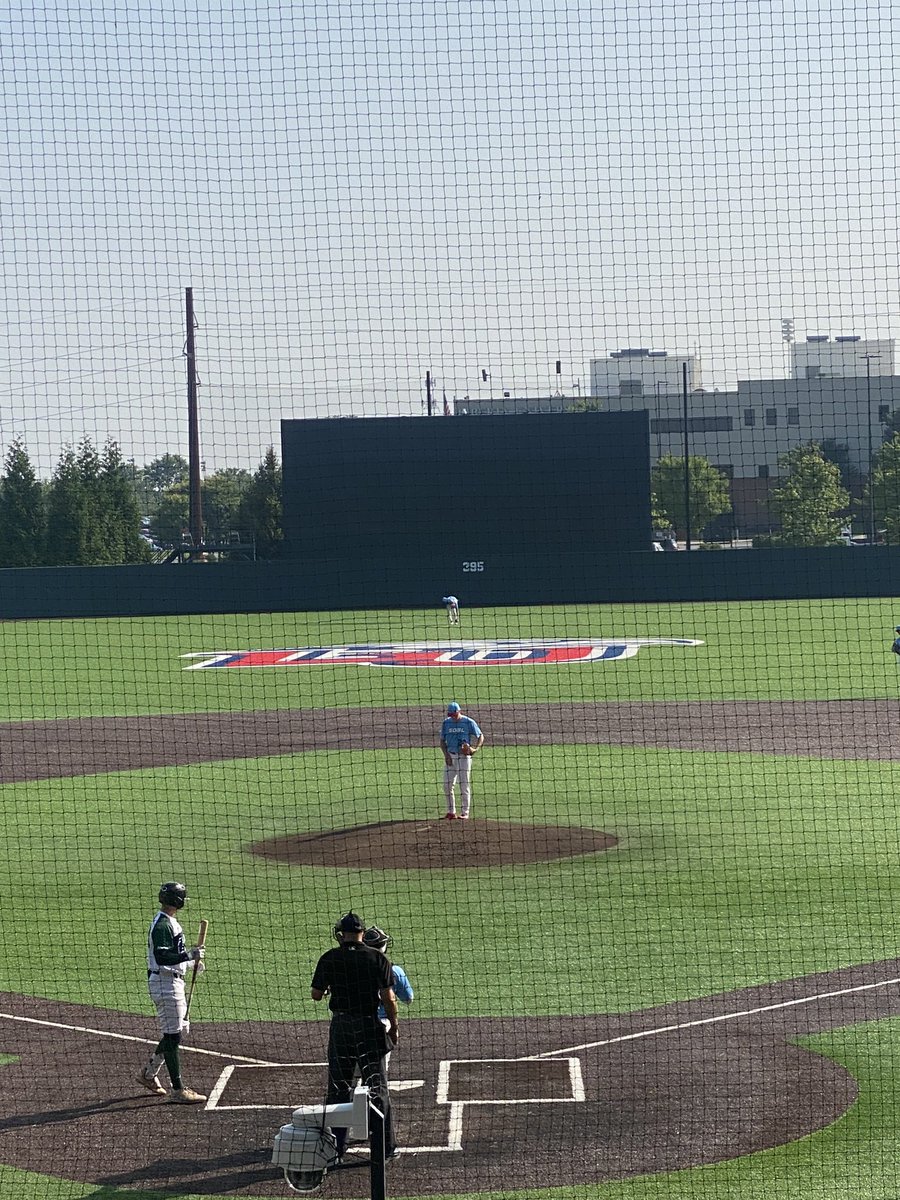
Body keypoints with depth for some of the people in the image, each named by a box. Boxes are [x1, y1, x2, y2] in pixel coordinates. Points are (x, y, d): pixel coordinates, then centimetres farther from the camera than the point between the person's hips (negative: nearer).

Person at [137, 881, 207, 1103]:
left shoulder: (170, 922, 15)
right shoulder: (162, 925, -18)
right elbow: (162, 957, -27)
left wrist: (191, 960, 15)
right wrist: (189, 955, -24)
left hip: (174, 981, 11)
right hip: (164, 983, -11)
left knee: (177, 1031, 17)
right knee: (172, 1035, -8)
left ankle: (148, 1074, 29)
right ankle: (178, 1091, -6)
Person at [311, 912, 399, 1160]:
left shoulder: (329, 959, -4)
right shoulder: (377, 958, -5)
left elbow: (316, 995, 1)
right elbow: (388, 998, -7)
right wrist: (393, 1028, 5)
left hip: (340, 1027, 0)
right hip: (369, 1026, 0)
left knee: (338, 1088, 10)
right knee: (377, 1087, 7)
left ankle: (336, 1147, 11)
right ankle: (386, 1147, 9)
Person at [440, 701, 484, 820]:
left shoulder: (468, 722, -3)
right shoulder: (446, 723, 6)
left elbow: (481, 736, 3)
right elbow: (442, 741, 11)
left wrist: (476, 749, -13)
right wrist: (446, 754, -4)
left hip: (464, 756, -4)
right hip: (450, 756, 4)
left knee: (464, 785, -2)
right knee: (447, 785, 1)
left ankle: (465, 812, 3)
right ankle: (451, 812, 10)